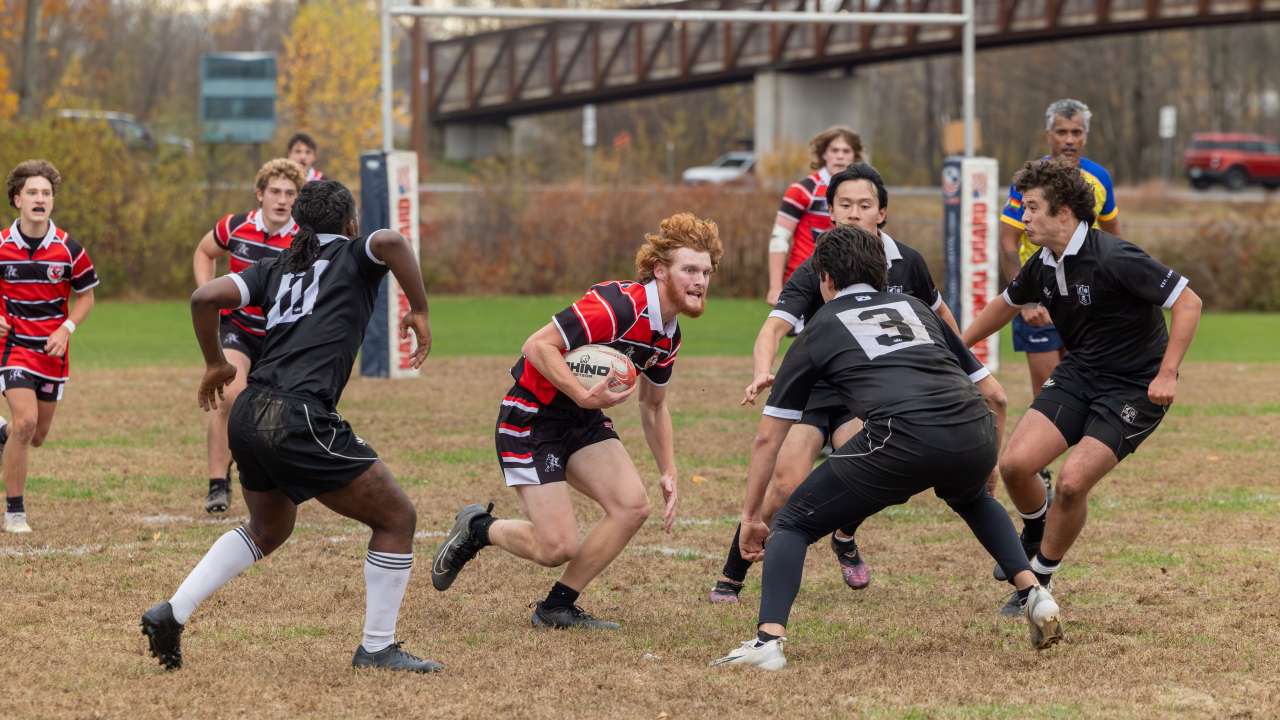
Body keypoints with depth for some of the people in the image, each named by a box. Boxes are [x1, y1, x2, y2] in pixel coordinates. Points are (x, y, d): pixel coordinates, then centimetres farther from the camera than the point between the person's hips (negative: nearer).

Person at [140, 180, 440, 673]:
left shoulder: (276, 267, 21)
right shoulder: (354, 256, 8)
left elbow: (205, 298, 10)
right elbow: (389, 241, -16)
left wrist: (215, 364, 23)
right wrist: (419, 311, -6)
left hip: (248, 415, 7)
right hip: (301, 419, -7)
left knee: (268, 530, 30)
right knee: (396, 518, 6)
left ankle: (172, 612, 19)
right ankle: (377, 647, 7)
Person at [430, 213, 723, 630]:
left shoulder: (669, 335, 4)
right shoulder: (618, 306, -25)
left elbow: (653, 406, 19)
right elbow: (537, 346, -27)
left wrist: (669, 473, 12)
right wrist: (584, 395, -36)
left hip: (582, 422, 9)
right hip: (530, 420, -9)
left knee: (632, 506, -11)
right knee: (558, 547, -13)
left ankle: (558, 608, 3)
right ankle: (477, 529, 18)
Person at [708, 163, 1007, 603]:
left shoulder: (905, 264, -7)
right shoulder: (813, 271, -19)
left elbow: (938, 314, 12)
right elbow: (775, 326, -33)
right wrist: (762, 373, -53)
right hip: (811, 389, -2)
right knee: (786, 487, -19)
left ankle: (845, 541, 11)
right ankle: (730, 579, -3)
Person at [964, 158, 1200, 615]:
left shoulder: (1113, 259, -24)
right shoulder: (1043, 266, 0)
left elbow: (1187, 302, -23)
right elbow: (1007, 304, 22)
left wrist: (1166, 374, -27)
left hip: (1134, 388, -7)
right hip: (1078, 372, 7)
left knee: (1072, 482, -18)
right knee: (1014, 463, -10)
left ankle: (1039, 580, 4)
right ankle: (1035, 535, 23)